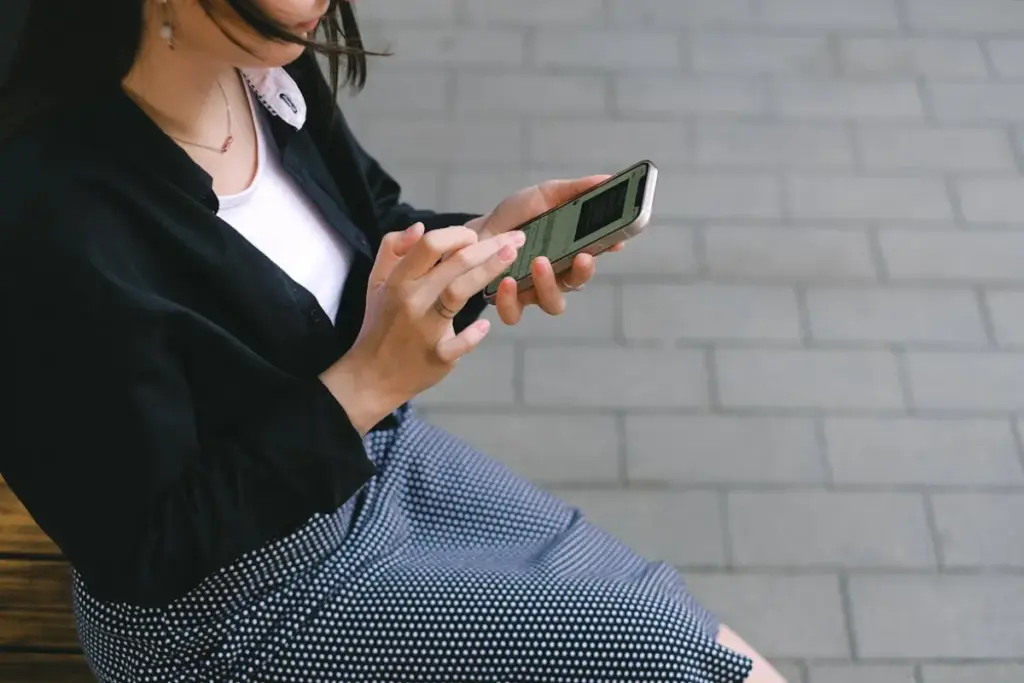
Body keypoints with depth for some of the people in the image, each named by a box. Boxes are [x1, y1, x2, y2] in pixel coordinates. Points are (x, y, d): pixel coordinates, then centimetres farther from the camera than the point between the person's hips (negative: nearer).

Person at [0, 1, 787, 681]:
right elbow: (142, 553, -25)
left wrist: (480, 241, -15)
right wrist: (365, 383, -30)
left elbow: (372, 235, 6)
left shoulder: (266, 68, -13)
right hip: (242, 611, -7)